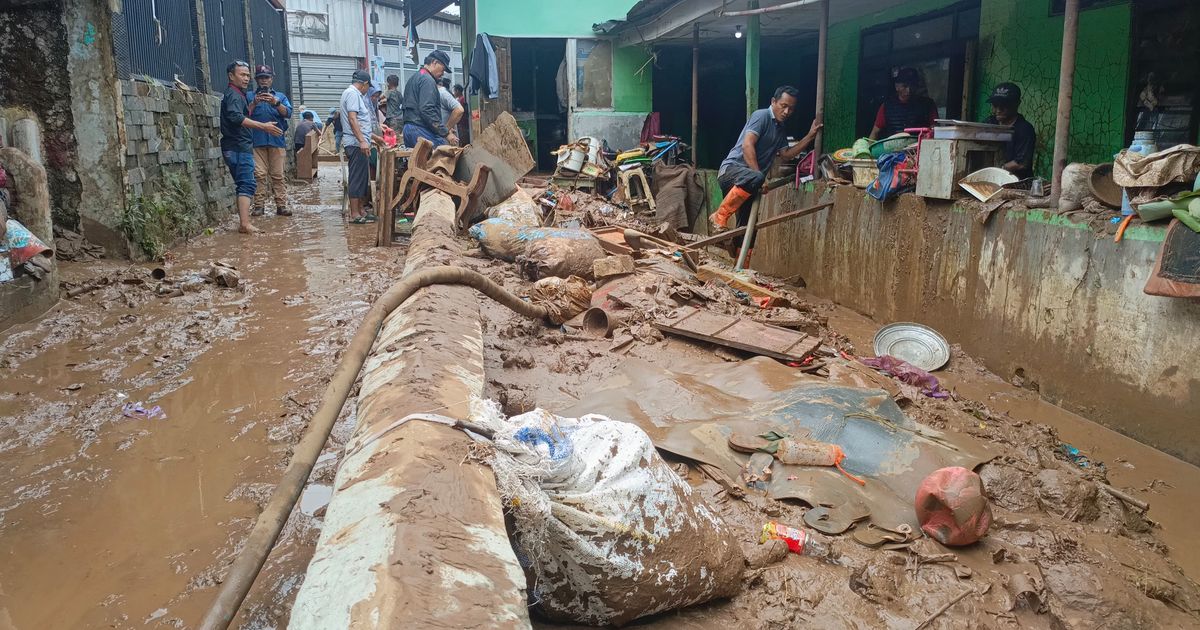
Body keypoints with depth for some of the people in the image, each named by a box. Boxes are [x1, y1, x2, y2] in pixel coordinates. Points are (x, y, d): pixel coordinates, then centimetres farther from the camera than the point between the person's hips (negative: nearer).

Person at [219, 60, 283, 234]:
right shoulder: (234, 95, -10)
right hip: (239, 147, -11)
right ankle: (245, 224, -21)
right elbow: (236, 117, -29)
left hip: (238, 147, 11)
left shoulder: (237, 94, 22)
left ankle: (243, 223, 14)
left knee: (244, 185, 12)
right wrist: (263, 126, -34)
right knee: (247, 185, -14)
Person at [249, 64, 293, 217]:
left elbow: (288, 113, -2)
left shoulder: (280, 96, 15)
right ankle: (259, 206, -2)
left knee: (278, 175, -1)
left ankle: (281, 205, 1)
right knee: (259, 175, -4)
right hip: (257, 141, 0)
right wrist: (255, 103, -13)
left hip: (277, 140, 0)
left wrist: (276, 103, -18)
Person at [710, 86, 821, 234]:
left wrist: (810, 136, 17)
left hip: (747, 182, 9)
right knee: (755, 178, -41)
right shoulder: (762, 116, -7)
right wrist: (759, 176, -20)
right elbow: (747, 145, -17)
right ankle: (720, 216, -26)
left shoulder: (781, 130, 21)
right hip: (732, 169, -9)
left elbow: (786, 154, 21)